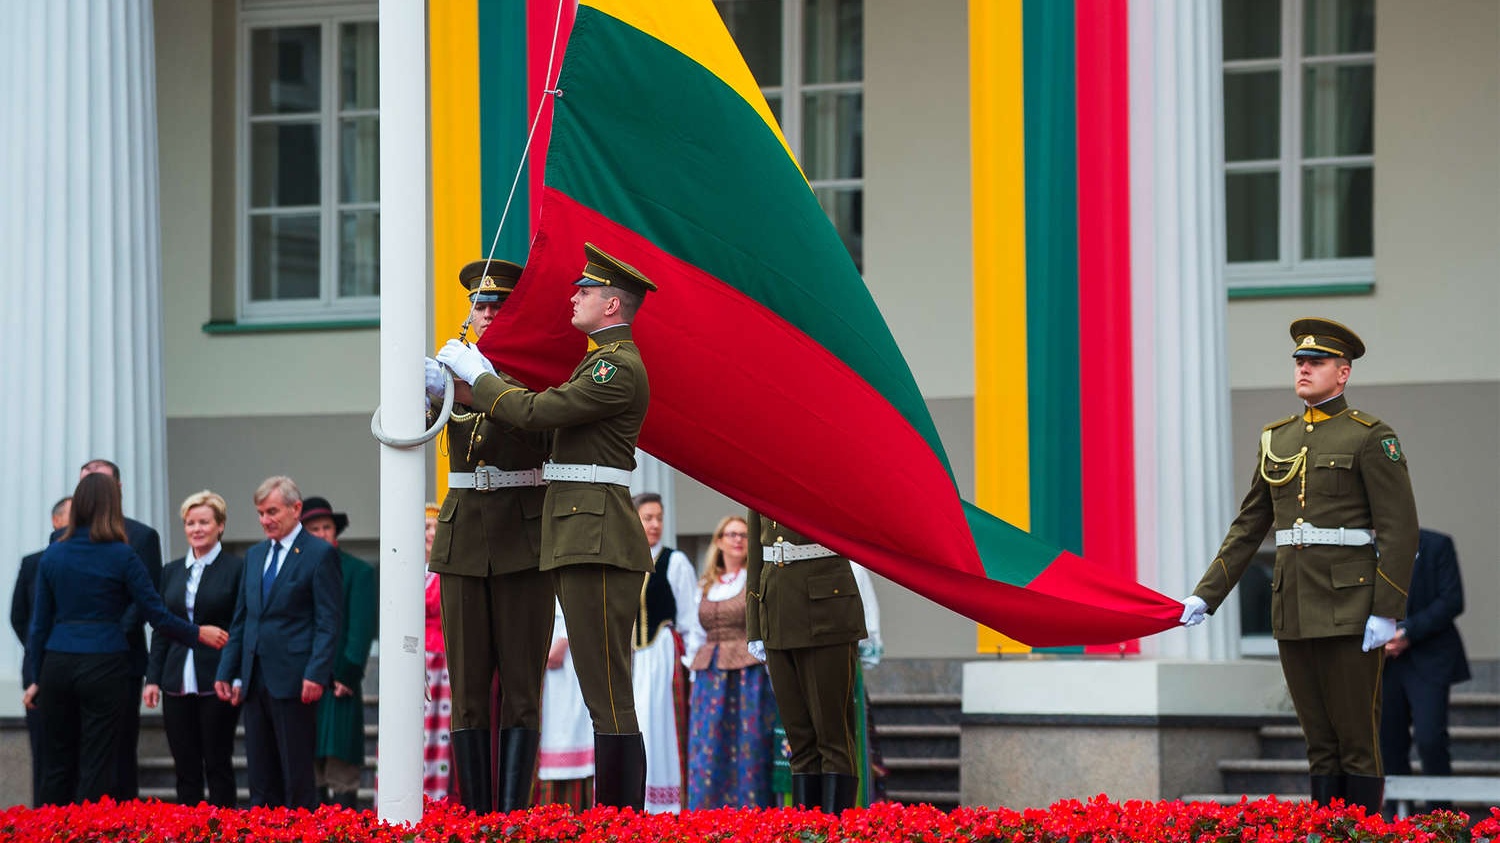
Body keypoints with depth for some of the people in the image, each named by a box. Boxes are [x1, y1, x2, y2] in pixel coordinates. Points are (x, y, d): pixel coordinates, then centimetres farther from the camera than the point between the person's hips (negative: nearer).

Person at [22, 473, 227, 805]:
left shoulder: (53, 555, 5)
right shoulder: (121, 556, -6)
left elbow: (40, 622, 7)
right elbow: (157, 615, -3)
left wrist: (37, 678, 13)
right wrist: (198, 633, 12)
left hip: (57, 665, 4)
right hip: (104, 665, -4)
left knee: (57, 763, 10)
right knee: (96, 765, 0)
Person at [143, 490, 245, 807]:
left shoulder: (236, 568, -2)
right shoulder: (172, 571, 14)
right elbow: (161, 630, 15)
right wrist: (153, 678, 7)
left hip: (217, 682, -5)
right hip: (178, 683, 5)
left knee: (218, 765, -1)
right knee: (185, 769, 6)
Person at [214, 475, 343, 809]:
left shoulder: (320, 554, -4)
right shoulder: (255, 555, 17)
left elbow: (329, 621, -9)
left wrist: (316, 675, -18)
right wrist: (227, 672, 14)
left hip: (293, 681, -7)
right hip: (256, 681, 7)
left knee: (297, 777, -5)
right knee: (261, 779, 7)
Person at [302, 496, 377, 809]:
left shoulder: (359, 571, 3)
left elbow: (363, 629, -2)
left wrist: (347, 676, -10)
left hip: (339, 680, -4)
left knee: (341, 764, -7)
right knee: (309, 762, 3)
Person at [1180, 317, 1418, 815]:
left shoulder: (1371, 437, -4)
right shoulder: (1278, 439, 14)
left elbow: (1400, 528, -9)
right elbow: (1248, 527, 17)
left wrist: (1387, 611, -15)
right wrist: (1205, 595, 10)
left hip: (1349, 610, -6)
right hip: (1292, 611, 6)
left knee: (1357, 738, -3)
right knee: (1319, 741, 8)